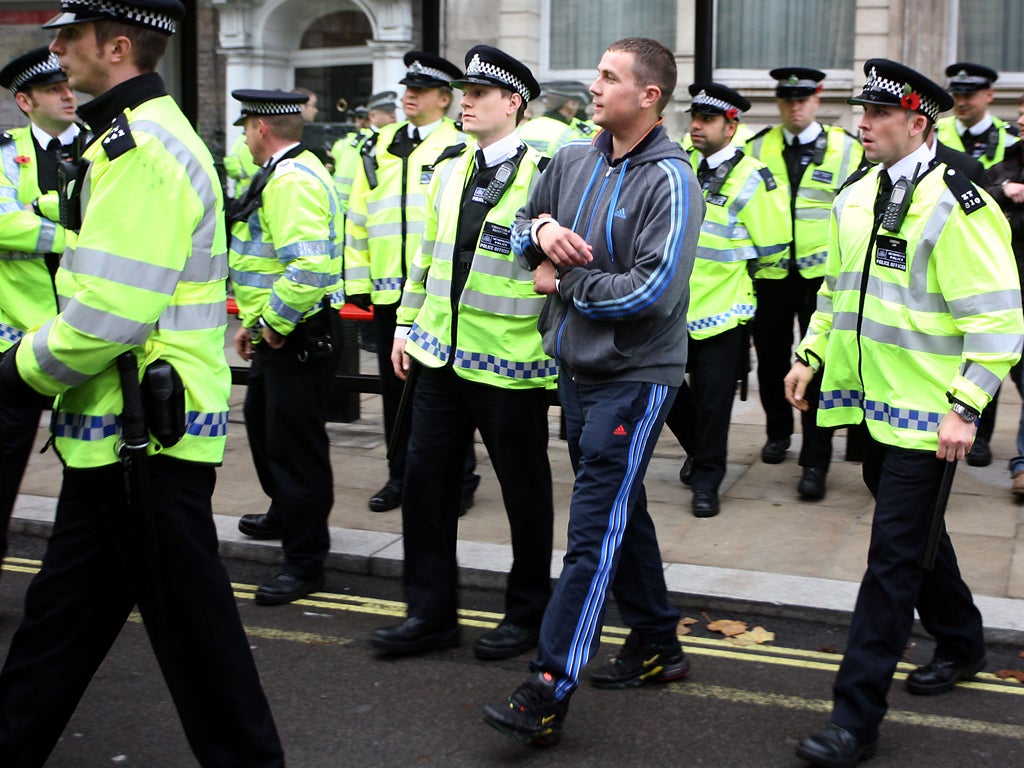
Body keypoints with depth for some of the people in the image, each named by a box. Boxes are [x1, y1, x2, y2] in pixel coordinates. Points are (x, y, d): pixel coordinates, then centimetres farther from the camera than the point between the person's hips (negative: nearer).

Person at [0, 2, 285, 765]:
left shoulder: (141, 150, -19)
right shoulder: (136, 137, 15)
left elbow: (110, 316, -25)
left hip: (146, 441, -10)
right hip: (116, 436, 10)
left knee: (189, 621, 2)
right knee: (61, 613, 20)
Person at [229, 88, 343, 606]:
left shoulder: (292, 180, -21)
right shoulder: (283, 173, 15)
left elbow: (309, 267, -32)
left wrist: (273, 322, -21)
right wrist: (254, 321, 21)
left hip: (297, 336, -11)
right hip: (276, 334, 11)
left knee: (294, 443, -3)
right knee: (263, 421, 26)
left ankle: (305, 561, 8)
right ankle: (286, 515, 46)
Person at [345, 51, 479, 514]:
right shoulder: (379, 149, 12)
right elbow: (357, 218, 14)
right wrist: (357, 280, 10)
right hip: (388, 290, 6)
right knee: (395, 386, 13)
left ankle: (459, 479, 14)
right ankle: (400, 477, 25)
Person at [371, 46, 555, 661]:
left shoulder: (543, 174, -11)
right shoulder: (450, 168, 10)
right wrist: (408, 323, 16)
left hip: (511, 362, -6)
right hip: (442, 354, 7)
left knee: (525, 489, 8)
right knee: (427, 478, 8)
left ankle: (529, 613, 25)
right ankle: (432, 614, 21)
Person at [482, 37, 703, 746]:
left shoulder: (669, 181, -15)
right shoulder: (574, 161, 7)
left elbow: (651, 290, -23)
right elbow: (521, 227, 19)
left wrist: (564, 281, -12)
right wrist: (542, 228, -6)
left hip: (635, 376, -8)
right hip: (576, 368, 8)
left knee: (593, 532, -8)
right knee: (621, 509, 18)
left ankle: (549, 692, -7)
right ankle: (657, 643, 35)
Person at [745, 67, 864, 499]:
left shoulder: (845, 148, 1)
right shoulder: (758, 147, 6)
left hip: (822, 274, -2)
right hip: (770, 273, 2)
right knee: (771, 358, 14)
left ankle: (815, 463, 1)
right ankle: (778, 434, 37)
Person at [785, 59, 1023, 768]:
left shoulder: (956, 206, -15)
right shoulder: (855, 198, 9)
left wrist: (965, 408, -20)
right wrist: (810, 356, 13)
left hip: (926, 416, -8)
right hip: (874, 404, 8)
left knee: (895, 557, -6)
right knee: (917, 536, 22)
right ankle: (961, 644, 45)